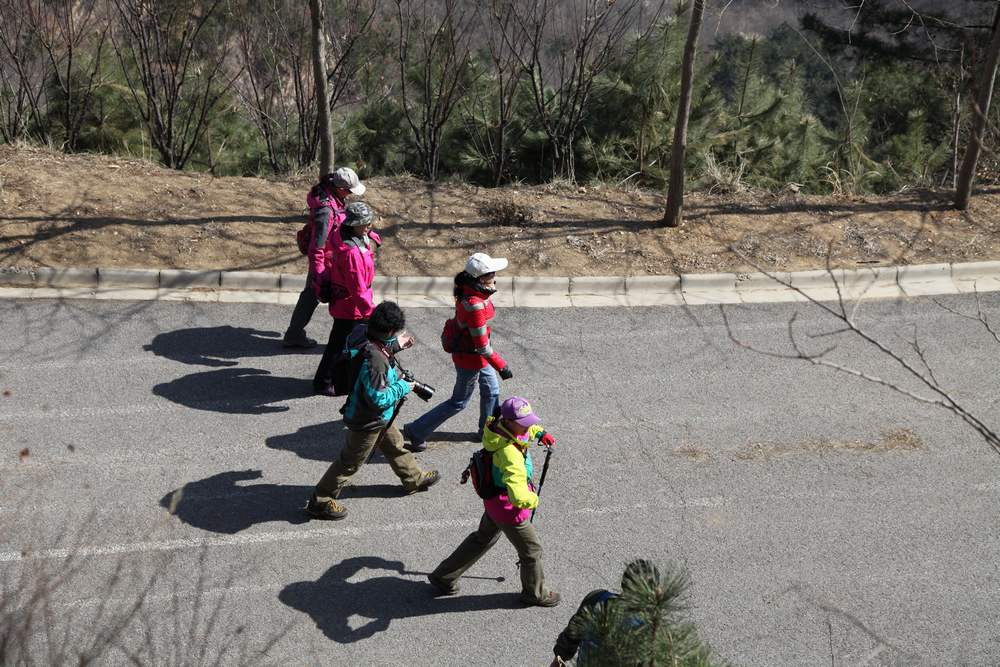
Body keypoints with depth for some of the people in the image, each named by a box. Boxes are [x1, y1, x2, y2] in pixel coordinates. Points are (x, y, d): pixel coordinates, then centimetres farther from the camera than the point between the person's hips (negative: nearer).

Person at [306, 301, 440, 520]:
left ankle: (414, 479, 52)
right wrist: (402, 387, -19)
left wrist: (396, 346, 7)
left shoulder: (364, 336, -11)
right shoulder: (374, 359, -38)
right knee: (350, 463, 8)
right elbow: (378, 398, -32)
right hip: (367, 422, -10)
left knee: (395, 446, 29)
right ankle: (320, 501, 21)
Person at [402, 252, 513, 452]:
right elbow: (482, 345, -29)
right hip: (471, 359, -9)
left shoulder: (466, 290, -9)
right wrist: (501, 366, -20)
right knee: (458, 402, 10)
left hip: (469, 351, 9)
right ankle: (415, 432, 21)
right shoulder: (475, 306, -36)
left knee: (492, 391, 25)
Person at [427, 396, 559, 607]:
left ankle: (443, 577, 40)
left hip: (494, 500, 9)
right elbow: (519, 497, -45)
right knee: (532, 550, 14)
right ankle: (535, 593, 39)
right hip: (508, 510, -9)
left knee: (483, 538, 29)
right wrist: (533, 500, -24)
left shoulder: (500, 423, -11)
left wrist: (540, 433, 3)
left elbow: (528, 428, 18)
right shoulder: (510, 454, -39)